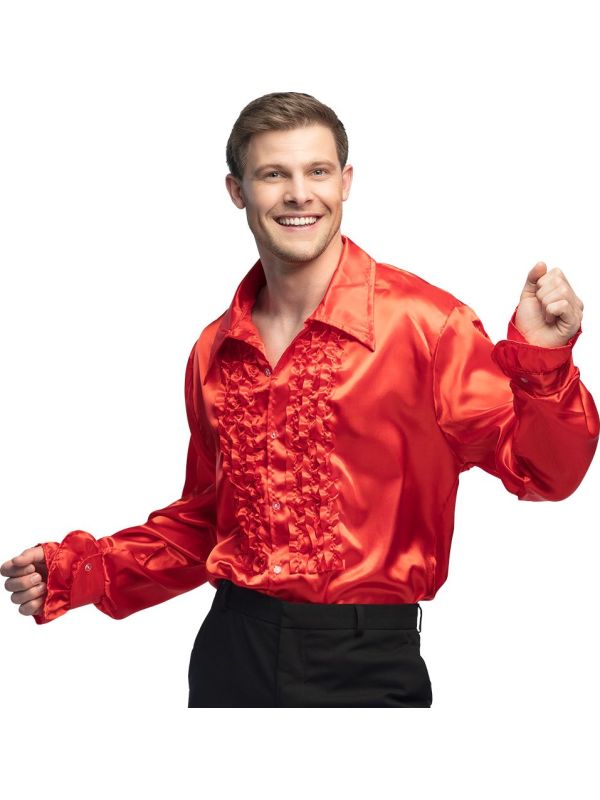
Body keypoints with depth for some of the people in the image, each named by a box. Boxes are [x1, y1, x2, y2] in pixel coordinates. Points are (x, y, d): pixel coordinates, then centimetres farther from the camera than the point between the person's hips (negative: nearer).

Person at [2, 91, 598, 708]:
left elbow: (538, 472, -11)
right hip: (230, 656, 4)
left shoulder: (424, 324, -10)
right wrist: (76, 570, 7)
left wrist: (542, 359, -29)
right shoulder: (213, 351, 7)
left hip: (366, 665, -4)